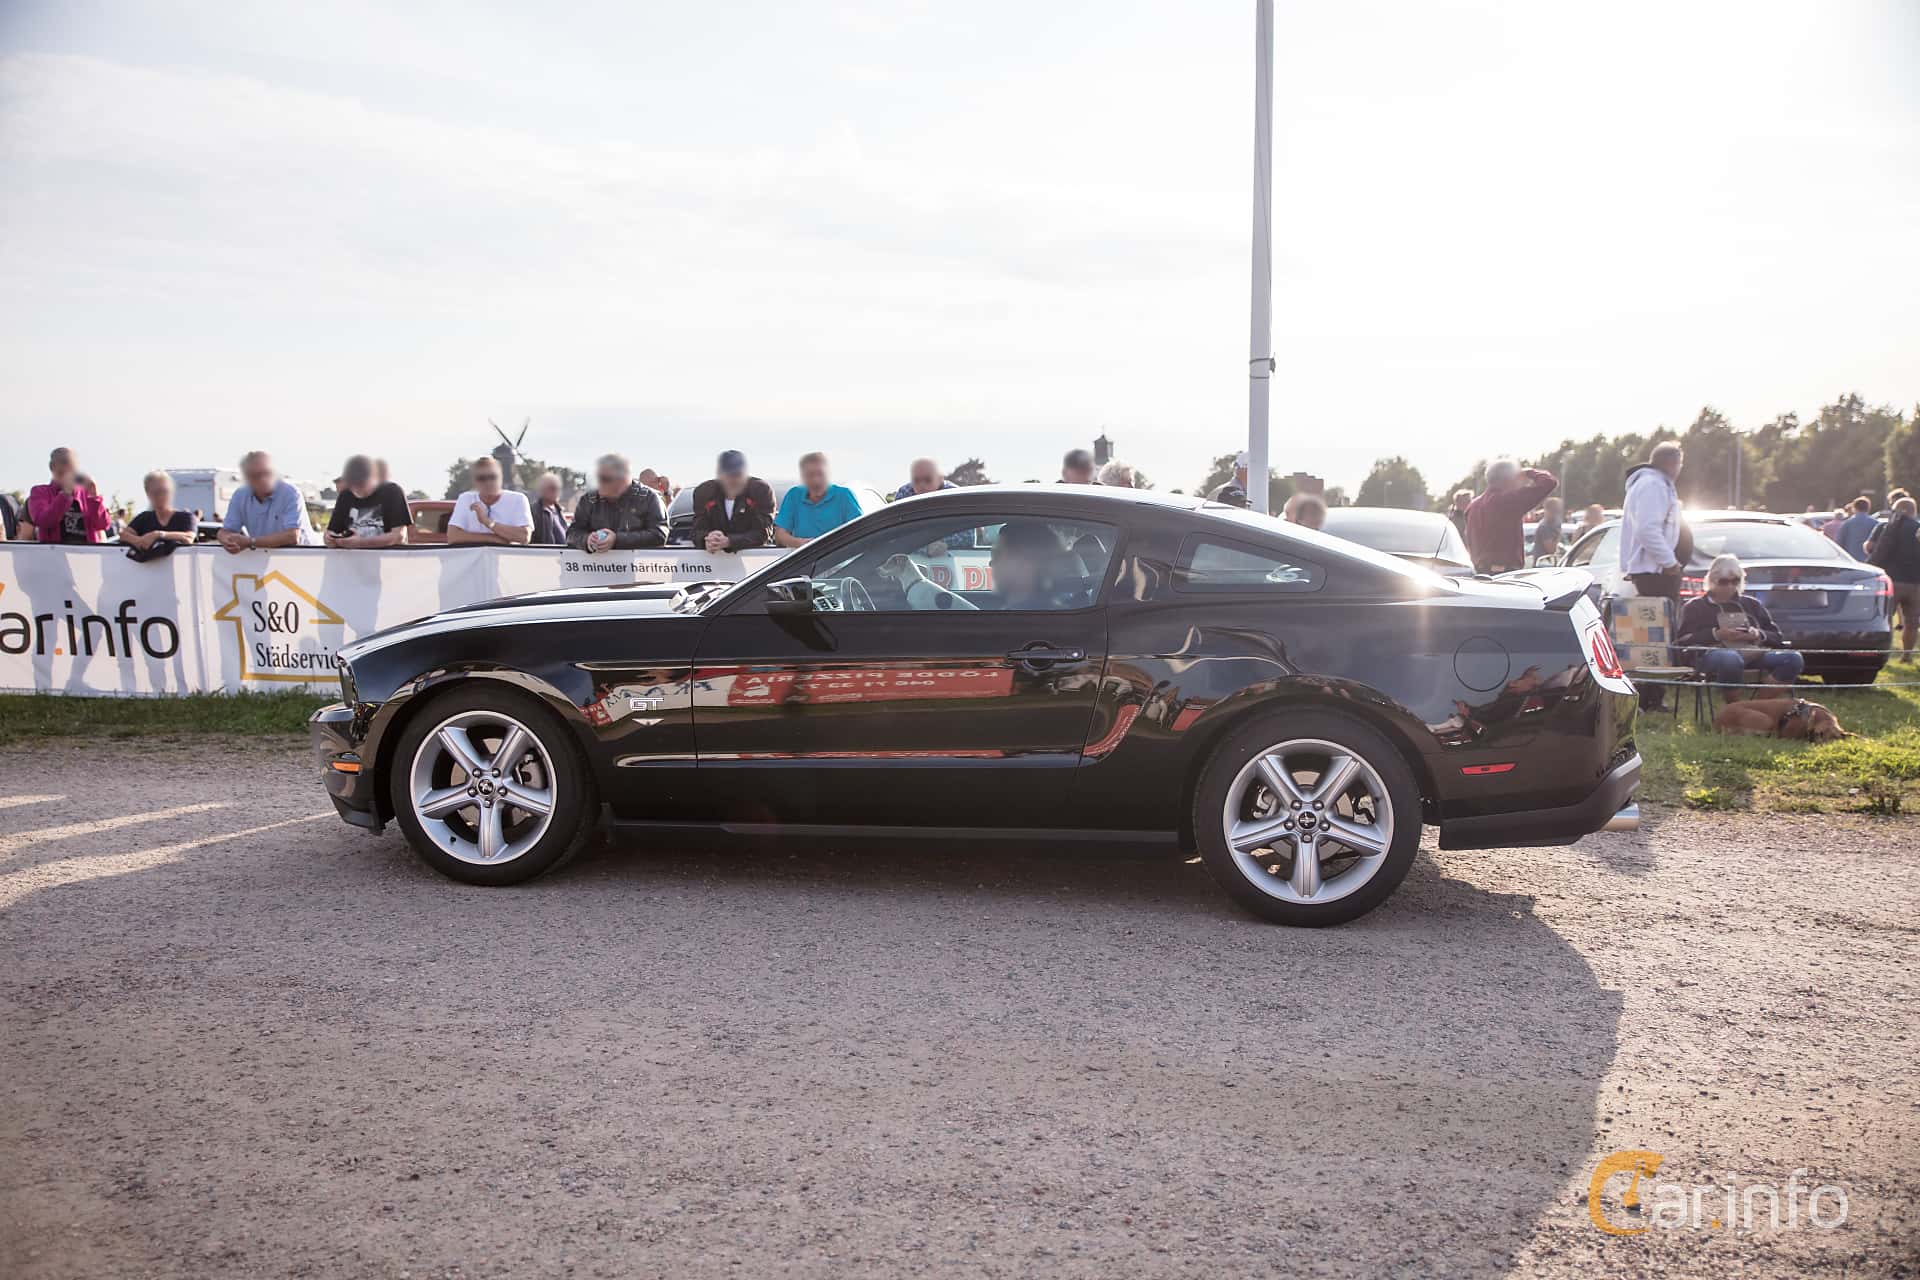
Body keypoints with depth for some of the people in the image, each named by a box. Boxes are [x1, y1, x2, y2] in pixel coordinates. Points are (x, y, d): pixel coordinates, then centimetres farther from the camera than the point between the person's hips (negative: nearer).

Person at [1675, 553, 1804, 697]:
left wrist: (1759, 635, 3)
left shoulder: (1752, 604, 31)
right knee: (1731, 660, -43)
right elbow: (1682, 640, 6)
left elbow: (1777, 637, 28)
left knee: (1793, 659, -27)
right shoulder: (1696, 606, 20)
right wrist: (1716, 635, -9)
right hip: (1716, 652, -4)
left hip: (1754, 652, 5)